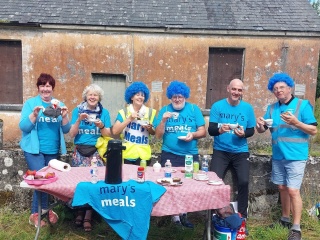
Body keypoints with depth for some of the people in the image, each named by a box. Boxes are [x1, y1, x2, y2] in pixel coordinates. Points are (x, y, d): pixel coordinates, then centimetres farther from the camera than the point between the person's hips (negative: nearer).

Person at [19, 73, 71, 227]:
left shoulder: (59, 104, 8)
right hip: (35, 149, -4)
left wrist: (64, 116, -15)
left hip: (53, 150, 4)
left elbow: (66, 130, 3)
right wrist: (34, 114, -24)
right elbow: (23, 126, -9)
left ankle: (37, 212, 28)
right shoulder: (30, 103, -1)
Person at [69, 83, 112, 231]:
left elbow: (108, 136, 2)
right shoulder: (77, 110, 4)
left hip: (96, 152, 0)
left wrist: (101, 126, -17)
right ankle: (81, 211, 20)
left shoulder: (104, 112, 4)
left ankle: (87, 216, 6)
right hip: (80, 151, 1)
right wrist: (79, 120, -16)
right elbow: (71, 134, -2)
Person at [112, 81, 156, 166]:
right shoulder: (124, 112, 2)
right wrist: (129, 119, -12)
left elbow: (154, 133, 12)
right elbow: (115, 131, -6)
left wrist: (150, 129, -10)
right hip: (127, 155, -1)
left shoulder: (150, 112, 4)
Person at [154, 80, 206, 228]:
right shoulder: (164, 110, 2)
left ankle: (183, 214, 27)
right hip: (169, 155, -1)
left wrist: (193, 134, -20)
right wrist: (164, 120, -17)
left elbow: (202, 131, 0)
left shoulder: (194, 109, 3)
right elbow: (158, 135, -2)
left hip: (190, 155, 1)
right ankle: (175, 215, 17)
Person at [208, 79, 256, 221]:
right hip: (220, 151, -1)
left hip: (241, 152, 1)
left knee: (244, 181, -9)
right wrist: (220, 129, -31)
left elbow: (251, 130, 5)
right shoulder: (217, 106, -4)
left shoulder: (247, 108, 2)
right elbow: (210, 130, -9)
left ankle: (242, 215, 12)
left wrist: (243, 133, -18)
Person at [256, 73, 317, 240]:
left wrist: (295, 122, -23)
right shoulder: (272, 108, 10)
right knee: (282, 188, 15)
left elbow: (314, 130, -8)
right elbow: (262, 130, 9)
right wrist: (260, 124, -15)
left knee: (293, 190, -9)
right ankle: (285, 219, 31)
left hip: (295, 157, -5)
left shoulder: (303, 105, -5)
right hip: (278, 156, 6)